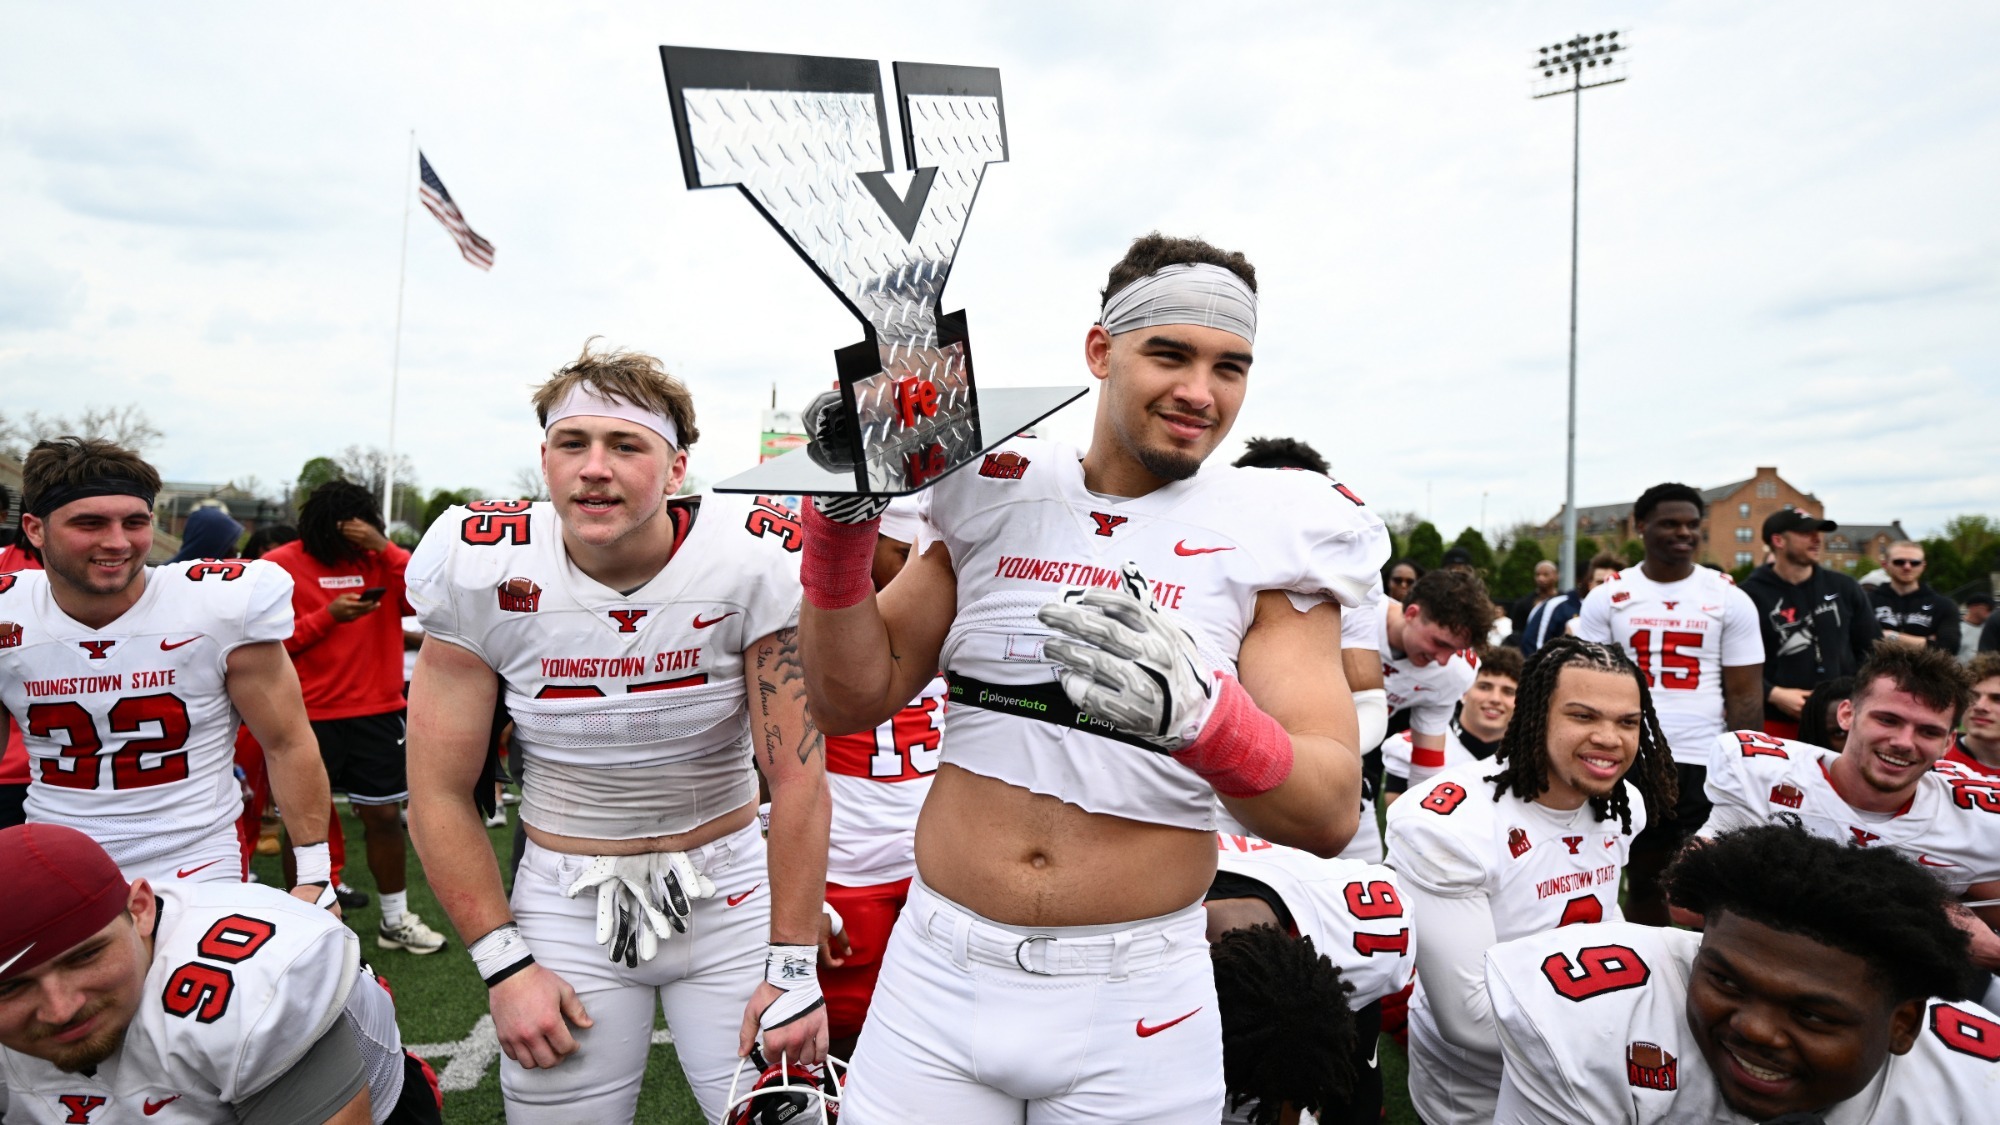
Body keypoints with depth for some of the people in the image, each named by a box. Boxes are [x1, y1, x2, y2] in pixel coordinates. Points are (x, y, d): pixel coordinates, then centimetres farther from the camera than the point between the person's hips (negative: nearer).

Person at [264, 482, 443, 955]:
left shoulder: (378, 560, 4)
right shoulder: (281, 565, -4)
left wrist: (385, 548, -17)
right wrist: (327, 617, -18)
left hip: (376, 712, 3)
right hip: (307, 717, -2)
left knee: (384, 815, 10)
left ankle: (396, 920, 24)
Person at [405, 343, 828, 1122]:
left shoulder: (753, 563, -18)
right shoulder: (483, 574, -12)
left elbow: (797, 779, -14)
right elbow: (440, 792, -4)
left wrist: (793, 967, -12)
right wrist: (504, 965, -6)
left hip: (727, 894, -1)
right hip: (567, 903, 1)